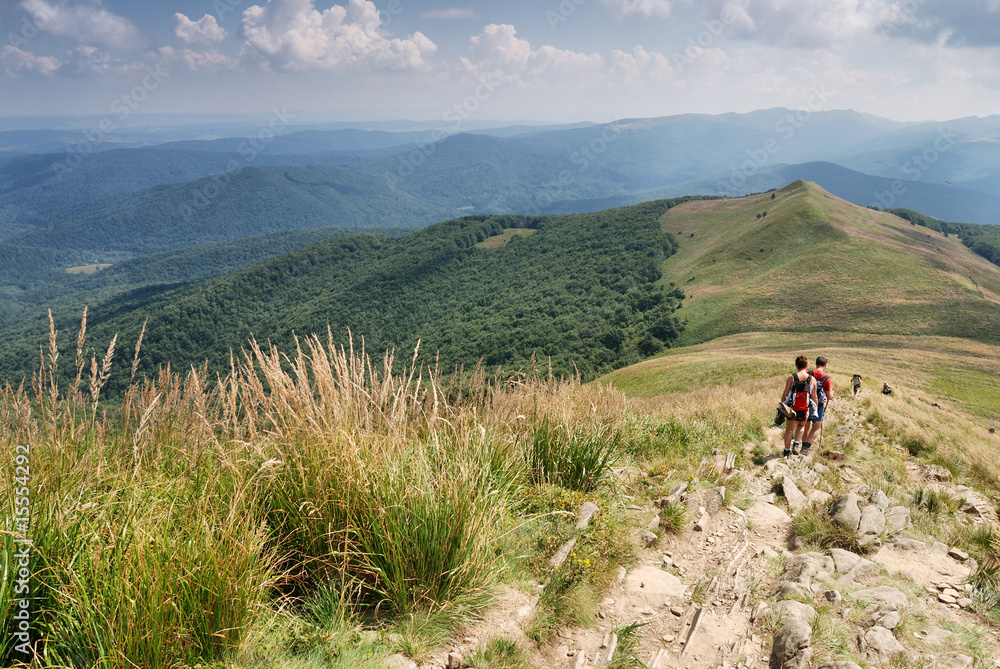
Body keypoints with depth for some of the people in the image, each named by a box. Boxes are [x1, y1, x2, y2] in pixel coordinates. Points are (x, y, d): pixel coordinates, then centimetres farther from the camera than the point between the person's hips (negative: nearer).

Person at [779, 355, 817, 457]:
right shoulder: (812, 379, -3)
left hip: (792, 407, -1)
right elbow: (814, 397, 1)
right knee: (801, 426, 28)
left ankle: (787, 451, 20)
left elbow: (785, 394, -5)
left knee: (789, 429, 14)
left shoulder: (791, 377, -8)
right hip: (805, 409, 1)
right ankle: (796, 444, 11)